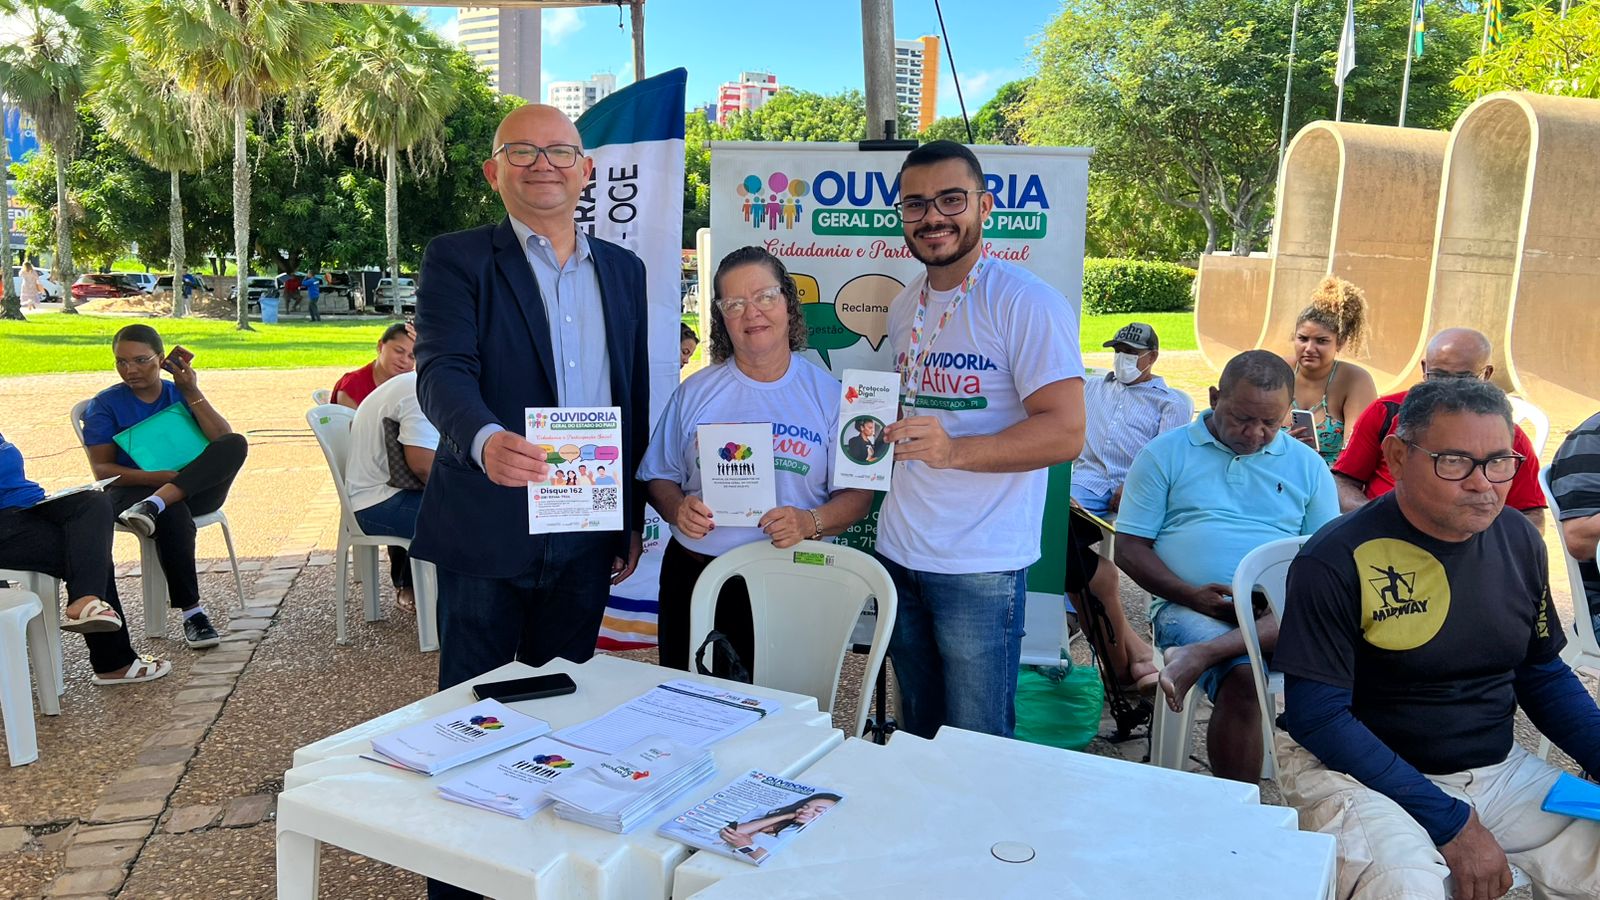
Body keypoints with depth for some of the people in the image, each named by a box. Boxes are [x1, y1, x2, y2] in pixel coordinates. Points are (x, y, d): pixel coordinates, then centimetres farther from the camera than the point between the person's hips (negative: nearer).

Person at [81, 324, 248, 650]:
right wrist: (157, 476, -20)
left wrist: (192, 393, -10)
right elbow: (102, 469, -4)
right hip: (133, 490, -2)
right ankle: (192, 612, -33)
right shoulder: (105, 404, 6)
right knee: (173, 516, -40)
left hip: (195, 489, 3)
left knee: (236, 444, -27)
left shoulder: (180, 394, 12)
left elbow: (225, 441, -3)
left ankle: (154, 506, -39)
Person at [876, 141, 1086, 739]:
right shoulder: (904, 306, 12)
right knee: (916, 732, 18)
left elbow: (1065, 432, -20)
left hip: (981, 568, -7)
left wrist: (954, 450, -32)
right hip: (898, 553, 7)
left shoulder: (1026, 302, -12)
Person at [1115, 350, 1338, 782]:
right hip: (1189, 605, -3)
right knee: (1242, 678, -34)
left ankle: (1200, 654, -41)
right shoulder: (1164, 454, 8)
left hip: (1281, 611, 3)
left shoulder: (1307, 465, 16)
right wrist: (1191, 595, -12)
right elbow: (1129, 547, 4)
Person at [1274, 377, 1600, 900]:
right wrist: (1450, 822, -21)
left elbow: (1543, 674, 15)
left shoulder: (1520, 541, 3)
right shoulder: (1336, 562, -18)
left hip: (1498, 770, 7)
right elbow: (1316, 715, -19)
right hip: (1358, 773, -6)